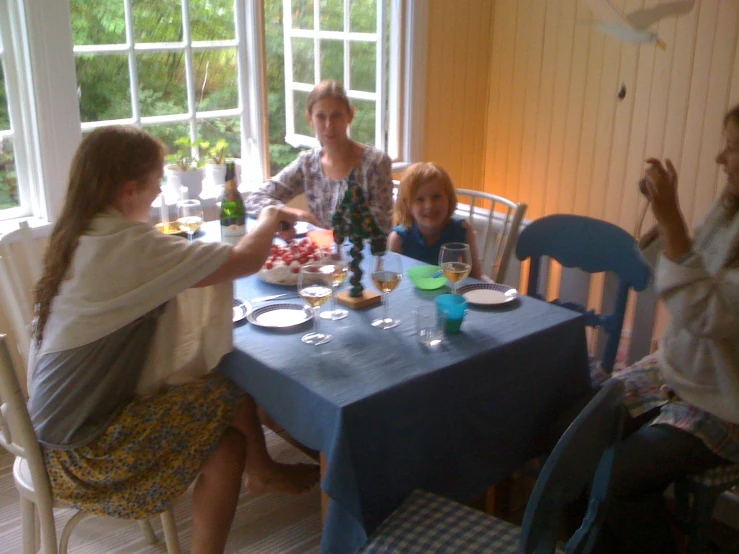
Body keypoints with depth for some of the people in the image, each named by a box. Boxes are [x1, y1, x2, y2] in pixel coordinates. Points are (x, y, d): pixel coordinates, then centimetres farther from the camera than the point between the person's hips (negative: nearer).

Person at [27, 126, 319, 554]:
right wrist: (270, 218, -2)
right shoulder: (128, 245, -25)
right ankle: (263, 473, 15)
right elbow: (247, 260, -23)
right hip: (82, 442, -8)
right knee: (234, 396, -6)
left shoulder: (82, 235, 3)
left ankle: (262, 472, 23)